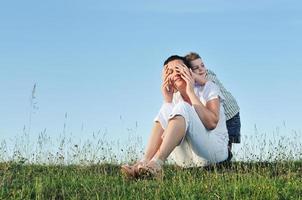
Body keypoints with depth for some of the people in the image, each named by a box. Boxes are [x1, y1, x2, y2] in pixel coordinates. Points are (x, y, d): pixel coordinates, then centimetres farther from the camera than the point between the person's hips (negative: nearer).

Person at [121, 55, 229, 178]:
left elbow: (212, 123, -17)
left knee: (182, 108, -26)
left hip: (215, 148, -4)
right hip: (187, 159, 4)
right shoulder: (174, 98, 13)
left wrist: (190, 92, -14)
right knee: (165, 110, -16)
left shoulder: (208, 88, 1)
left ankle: (156, 163, -47)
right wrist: (167, 100, -11)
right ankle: (144, 162, -35)